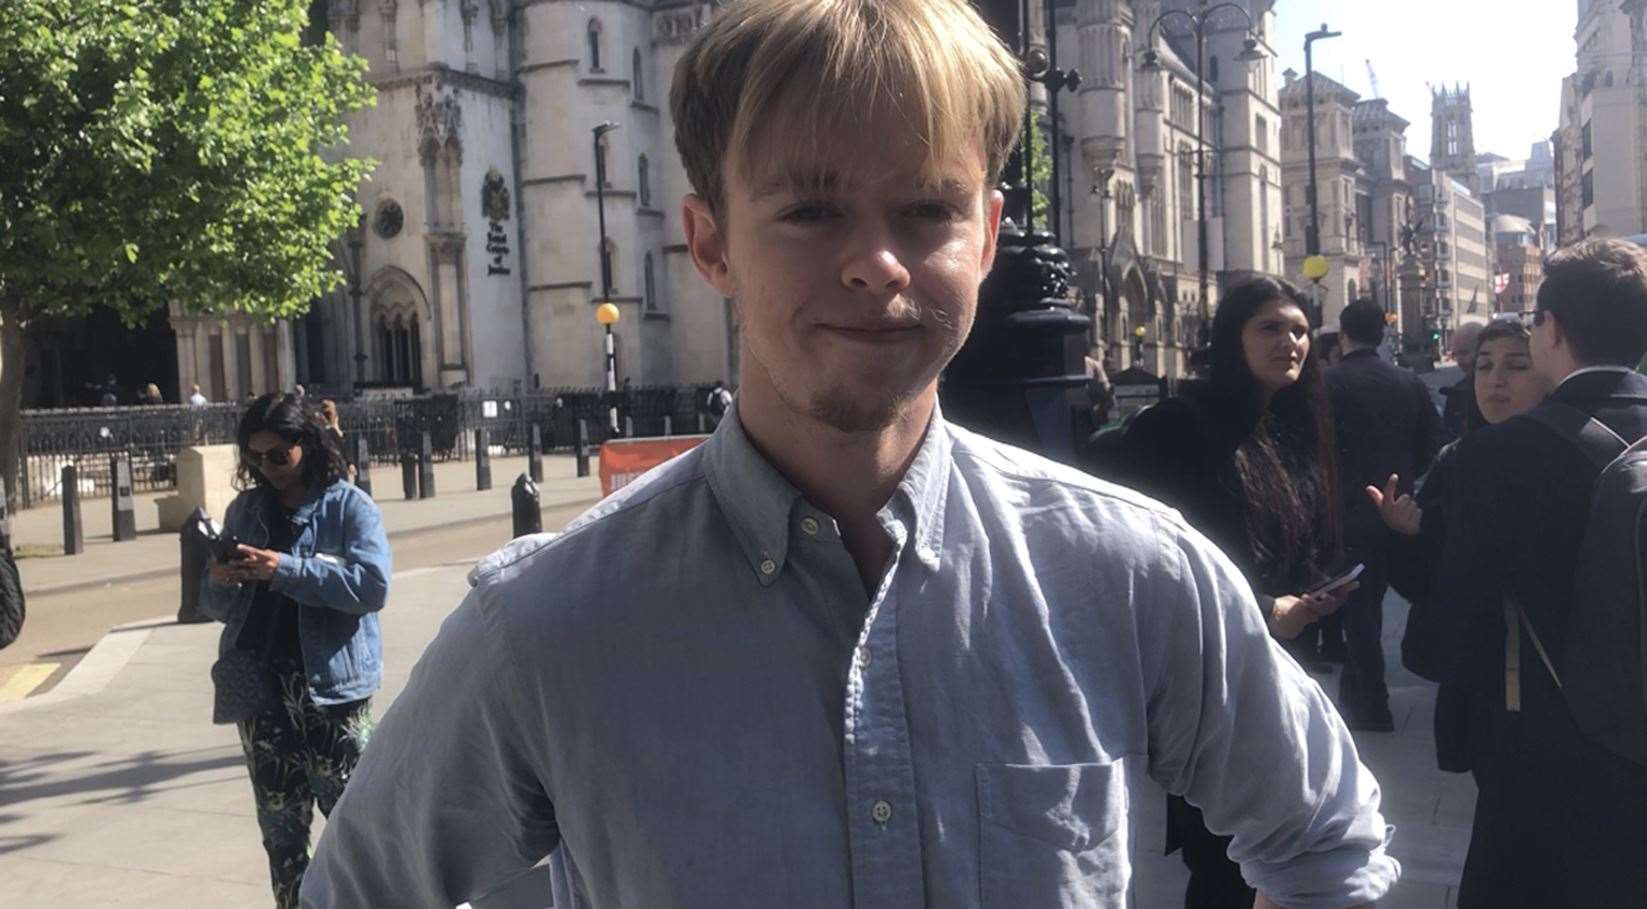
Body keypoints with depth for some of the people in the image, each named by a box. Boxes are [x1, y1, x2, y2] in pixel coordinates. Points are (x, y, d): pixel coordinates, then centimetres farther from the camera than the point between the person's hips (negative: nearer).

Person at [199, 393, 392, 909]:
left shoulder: (349, 506, -3)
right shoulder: (244, 510, 10)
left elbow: (373, 584, -17)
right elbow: (214, 605, 14)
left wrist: (286, 569, -22)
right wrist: (222, 583, -10)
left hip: (330, 689, -4)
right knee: (280, 829, 13)